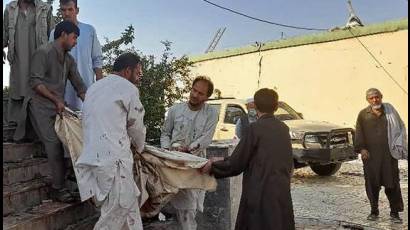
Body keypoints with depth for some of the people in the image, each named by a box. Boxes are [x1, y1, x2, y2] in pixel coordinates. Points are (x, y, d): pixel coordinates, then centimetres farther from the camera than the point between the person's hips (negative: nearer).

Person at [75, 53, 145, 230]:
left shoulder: (94, 87, 22)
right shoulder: (129, 89, -2)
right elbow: (136, 127, 4)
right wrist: (139, 147, 25)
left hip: (92, 156, 8)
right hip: (113, 159, -8)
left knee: (130, 209, 13)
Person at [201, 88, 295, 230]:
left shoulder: (256, 128, -12)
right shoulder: (283, 128, 7)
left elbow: (236, 165, -10)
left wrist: (213, 166, 7)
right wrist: (223, 160, 18)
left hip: (261, 196, -6)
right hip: (282, 195, 6)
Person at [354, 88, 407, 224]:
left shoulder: (389, 110, 8)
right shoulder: (363, 114, 6)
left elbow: (400, 128, 9)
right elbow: (359, 133, 4)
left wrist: (398, 145, 0)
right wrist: (361, 148, -7)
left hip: (388, 153, 0)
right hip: (370, 154, 0)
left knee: (392, 182, 1)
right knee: (372, 183, 5)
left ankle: (394, 212, 13)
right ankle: (374, 211, 19)